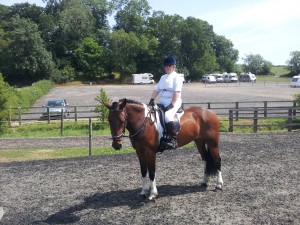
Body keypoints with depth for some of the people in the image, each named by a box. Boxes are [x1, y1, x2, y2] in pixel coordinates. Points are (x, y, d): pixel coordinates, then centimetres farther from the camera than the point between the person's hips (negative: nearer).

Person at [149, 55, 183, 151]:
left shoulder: (177, 77, -4)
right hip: (162, 102, 9)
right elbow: (156, 90, 15)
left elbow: (177, 92, -14)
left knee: (168, 116, -35)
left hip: (173, 102, -9)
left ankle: (173, 140, -29)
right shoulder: (163, 77, 19)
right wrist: (152, 100, -1)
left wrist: (172, 105, -24)